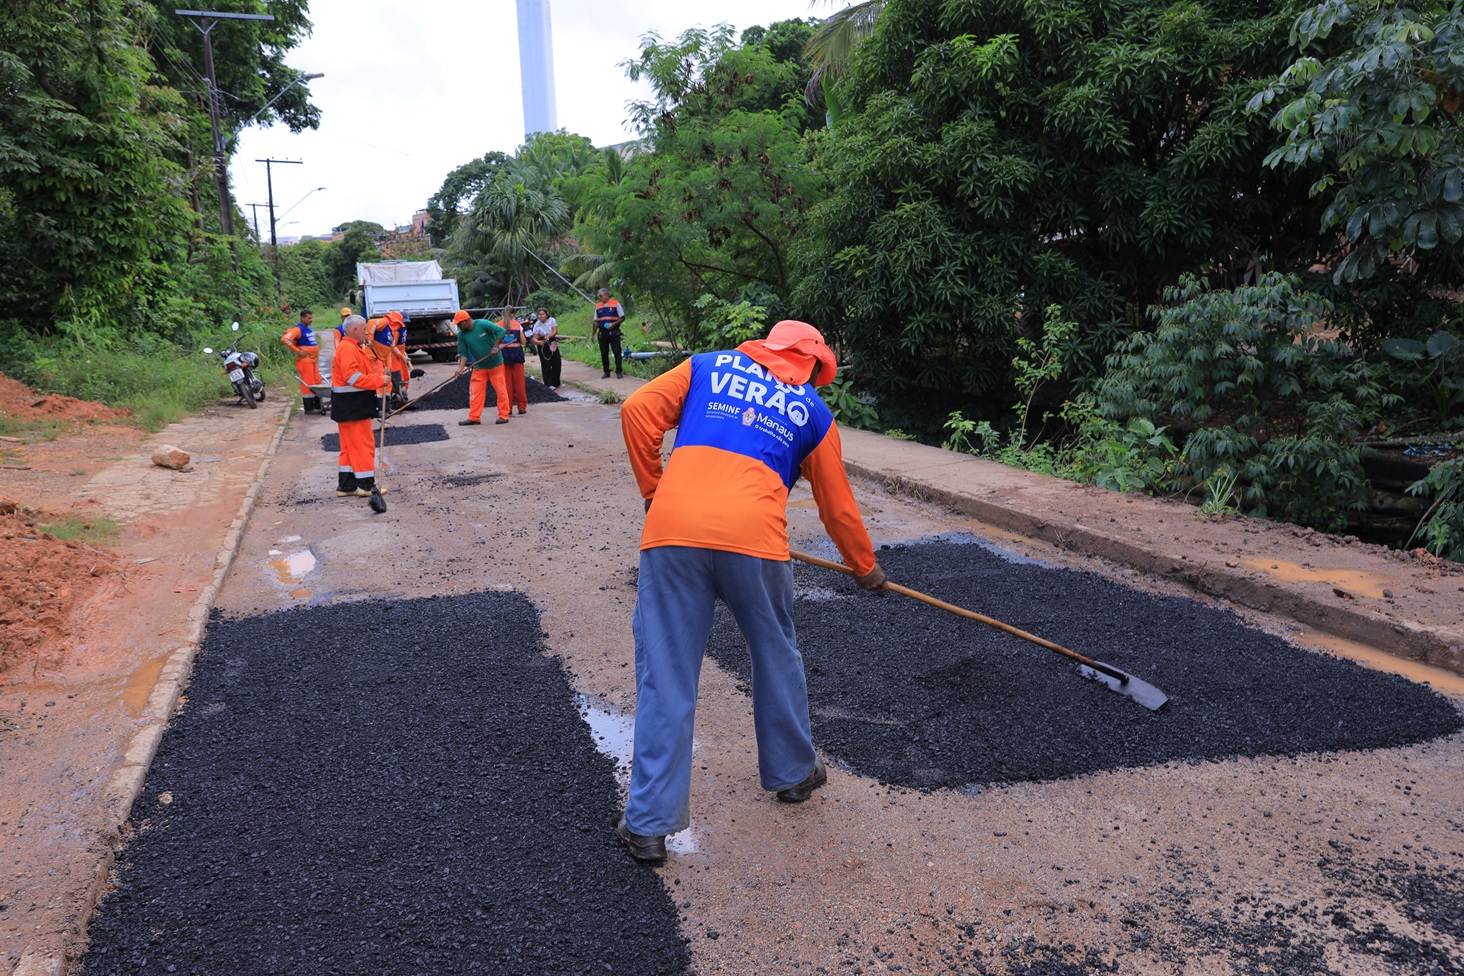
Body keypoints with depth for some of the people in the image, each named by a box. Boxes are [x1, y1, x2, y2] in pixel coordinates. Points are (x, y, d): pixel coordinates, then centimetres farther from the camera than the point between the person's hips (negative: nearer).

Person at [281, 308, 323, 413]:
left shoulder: (309, 329, 14)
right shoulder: (298, 329, -11)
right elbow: (285, 339, -22)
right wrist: (298, 351, -20)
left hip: (314, 360, 9)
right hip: (305, 360, -9)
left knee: (317, 383, 12)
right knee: (307, 384, -6)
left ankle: (317, 406, 20)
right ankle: (309, 408, -2)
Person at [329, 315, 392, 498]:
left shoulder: (354, 348, 18)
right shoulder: (347, 348, -16)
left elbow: (361, 373, 17)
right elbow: (352, 377, -25)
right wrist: (380, 380, -23)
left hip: (354, 405, 11)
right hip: (352, 405, -11)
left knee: (351, 446, 13)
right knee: (363, 444, -5)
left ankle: (346, 486, 18)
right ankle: (366, 485, 1)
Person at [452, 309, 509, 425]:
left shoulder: (483, 324, -17)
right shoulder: (462, 334, -1)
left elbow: (501, 331, -18)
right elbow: (463, 353, 0)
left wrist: (496, 347, -22)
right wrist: (461, 368, -13)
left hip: (495, 363, -5)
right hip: (479, 366, 5)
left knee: (501, 390, -2)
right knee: (475, 392, 2)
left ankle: (503, 416, 7)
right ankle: (474, 418, 7)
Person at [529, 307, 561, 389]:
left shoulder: (551, 320, -5)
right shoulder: (537, 325, -8)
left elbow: (555, 331, -13)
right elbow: (534, 338, -12)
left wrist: (549, 336, -32)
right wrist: (538, 342, -35)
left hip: (552, 343, 2)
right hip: (543, 345, -2)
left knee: (557, 363, 5)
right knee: (546, 364, -4)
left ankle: (556, 383, 21)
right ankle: (549, 384, 0)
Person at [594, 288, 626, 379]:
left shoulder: (616, 304, -3)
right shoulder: (598, 306, 9)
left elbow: (622, 317, -2)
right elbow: (596, 321, 13)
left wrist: (614, 324, -17)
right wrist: (594, 334, 10)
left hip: (614, 332, -4)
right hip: (602, 333, 4)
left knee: (617, 352, -4)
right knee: (603, 353, 5)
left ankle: (618, 371, 2)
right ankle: (606, 372, 13)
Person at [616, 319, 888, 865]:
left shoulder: (708, 367, 22)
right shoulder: (812, 412, 21)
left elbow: (637, 412, 9)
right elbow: (838, 507, 26)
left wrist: (653, 489, 18)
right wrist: (866, 568, 40)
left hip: (671, 530, 1)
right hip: (752, 538, 0)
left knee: (665, 678, 7)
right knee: (776, 657, 23)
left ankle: (649, 824, 12)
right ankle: (793, 773, 41)